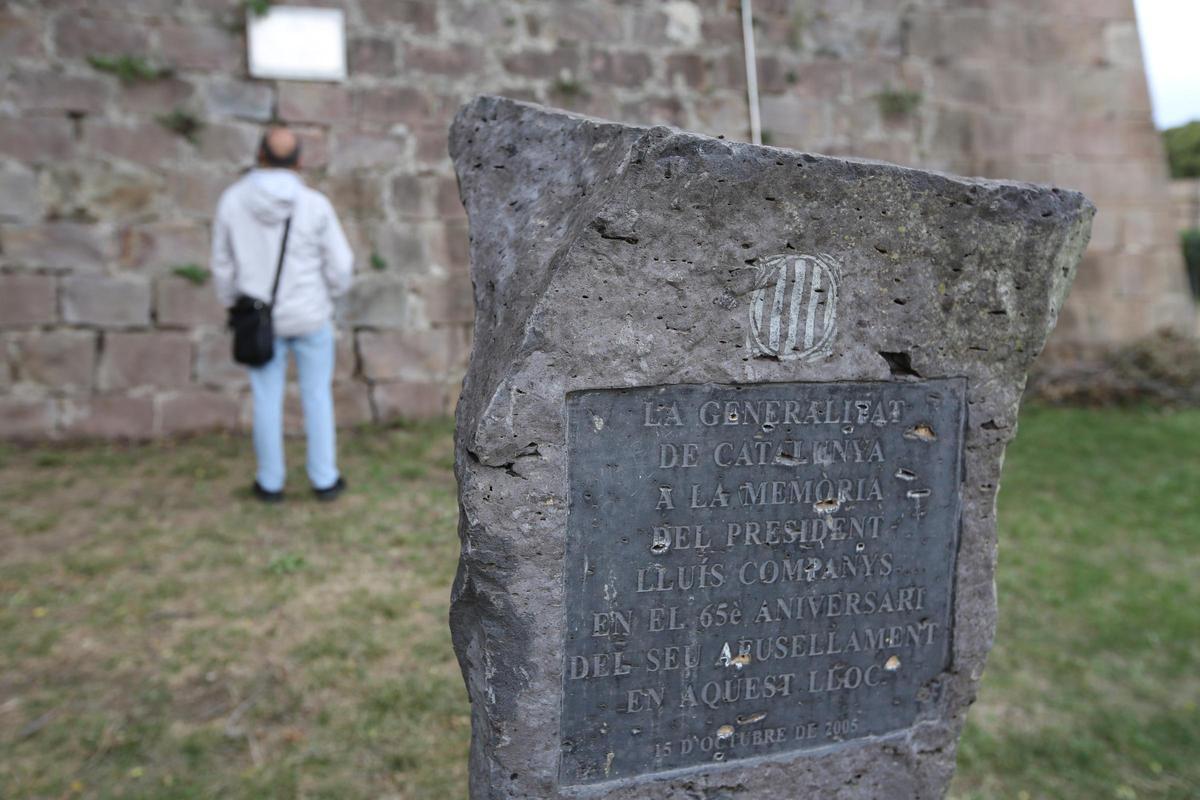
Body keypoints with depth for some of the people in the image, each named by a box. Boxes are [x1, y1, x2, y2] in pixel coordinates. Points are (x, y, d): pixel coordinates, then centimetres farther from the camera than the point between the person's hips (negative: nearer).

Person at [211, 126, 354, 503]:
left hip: (260, 316, 2)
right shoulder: (315, 204, -17)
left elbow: (224, 264, -1)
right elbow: (340, 265, -10)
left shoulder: (233, 200, -11)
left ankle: (271, 482, 27)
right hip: (309, 315, -1)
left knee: (267, 398, 15)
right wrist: (331, 289, 13)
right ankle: (324, 479, 23)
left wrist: (231, 306, 15)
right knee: (317, 394, 15)